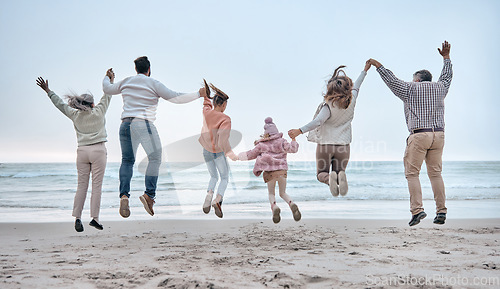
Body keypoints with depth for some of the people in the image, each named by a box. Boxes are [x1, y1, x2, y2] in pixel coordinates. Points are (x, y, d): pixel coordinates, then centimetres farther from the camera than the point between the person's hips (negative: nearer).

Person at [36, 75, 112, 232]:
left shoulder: (75, 115, 5)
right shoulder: (98, 113, 0)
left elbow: (60, 103, 16)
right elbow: (106, 96, 12)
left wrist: (47, 90, 28)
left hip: (82, 151, 3)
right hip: (98, 150, -3)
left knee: (82, 185, 5)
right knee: (97, 185, -3)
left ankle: (77, 218, -2)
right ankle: (95, 218, -6)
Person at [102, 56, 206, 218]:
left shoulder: (125, 83, 14)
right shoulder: (153, 84, 0)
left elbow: (107, 89, 31)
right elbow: (175, 98, -4)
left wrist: (107, 78, 53)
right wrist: (198, 94, 5)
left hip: (126, 124, 5)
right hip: (144, 125, -5)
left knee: (127, 160, 10)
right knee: (155, 159, 1)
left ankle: (124, 195, -5)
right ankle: (149, 195, -12)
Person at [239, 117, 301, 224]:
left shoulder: (262, 145, 9)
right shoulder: (281, 141, 6)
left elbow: (251, 155, 19)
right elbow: (292, 149, -4)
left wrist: (240, 156, 35)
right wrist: (293, 140, 14)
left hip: (270, 172, -1)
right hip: (282, 171, 1)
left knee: (271, 194, 16)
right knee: (283, 193, 17)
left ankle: (274, 207, -18)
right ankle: (292, 204, -15)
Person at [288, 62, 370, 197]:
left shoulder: (328, 105, -17)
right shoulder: (351, 101, -3)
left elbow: (318, 121, -29)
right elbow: (356, 86, 16)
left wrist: (300, 131, -33)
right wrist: (365, 71, 33)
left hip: (325, 144, -3)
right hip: (343, 145, 3)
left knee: (321, 173, 13)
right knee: (339, 171, 17)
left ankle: (329, 178, -26)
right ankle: (340, 176, -23)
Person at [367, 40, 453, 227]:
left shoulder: (411, 89, 3)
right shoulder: (439, 88, 15)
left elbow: (392, 80, 12)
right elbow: (447, 77, 35)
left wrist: (378, 65, 24)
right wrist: (446, 57, 49)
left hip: (419, 135, -5)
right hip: (438, 134, 5)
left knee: (412, 173, -1)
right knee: (435, 173, 9)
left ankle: (417, 209, -12)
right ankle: (441, 211, 6)